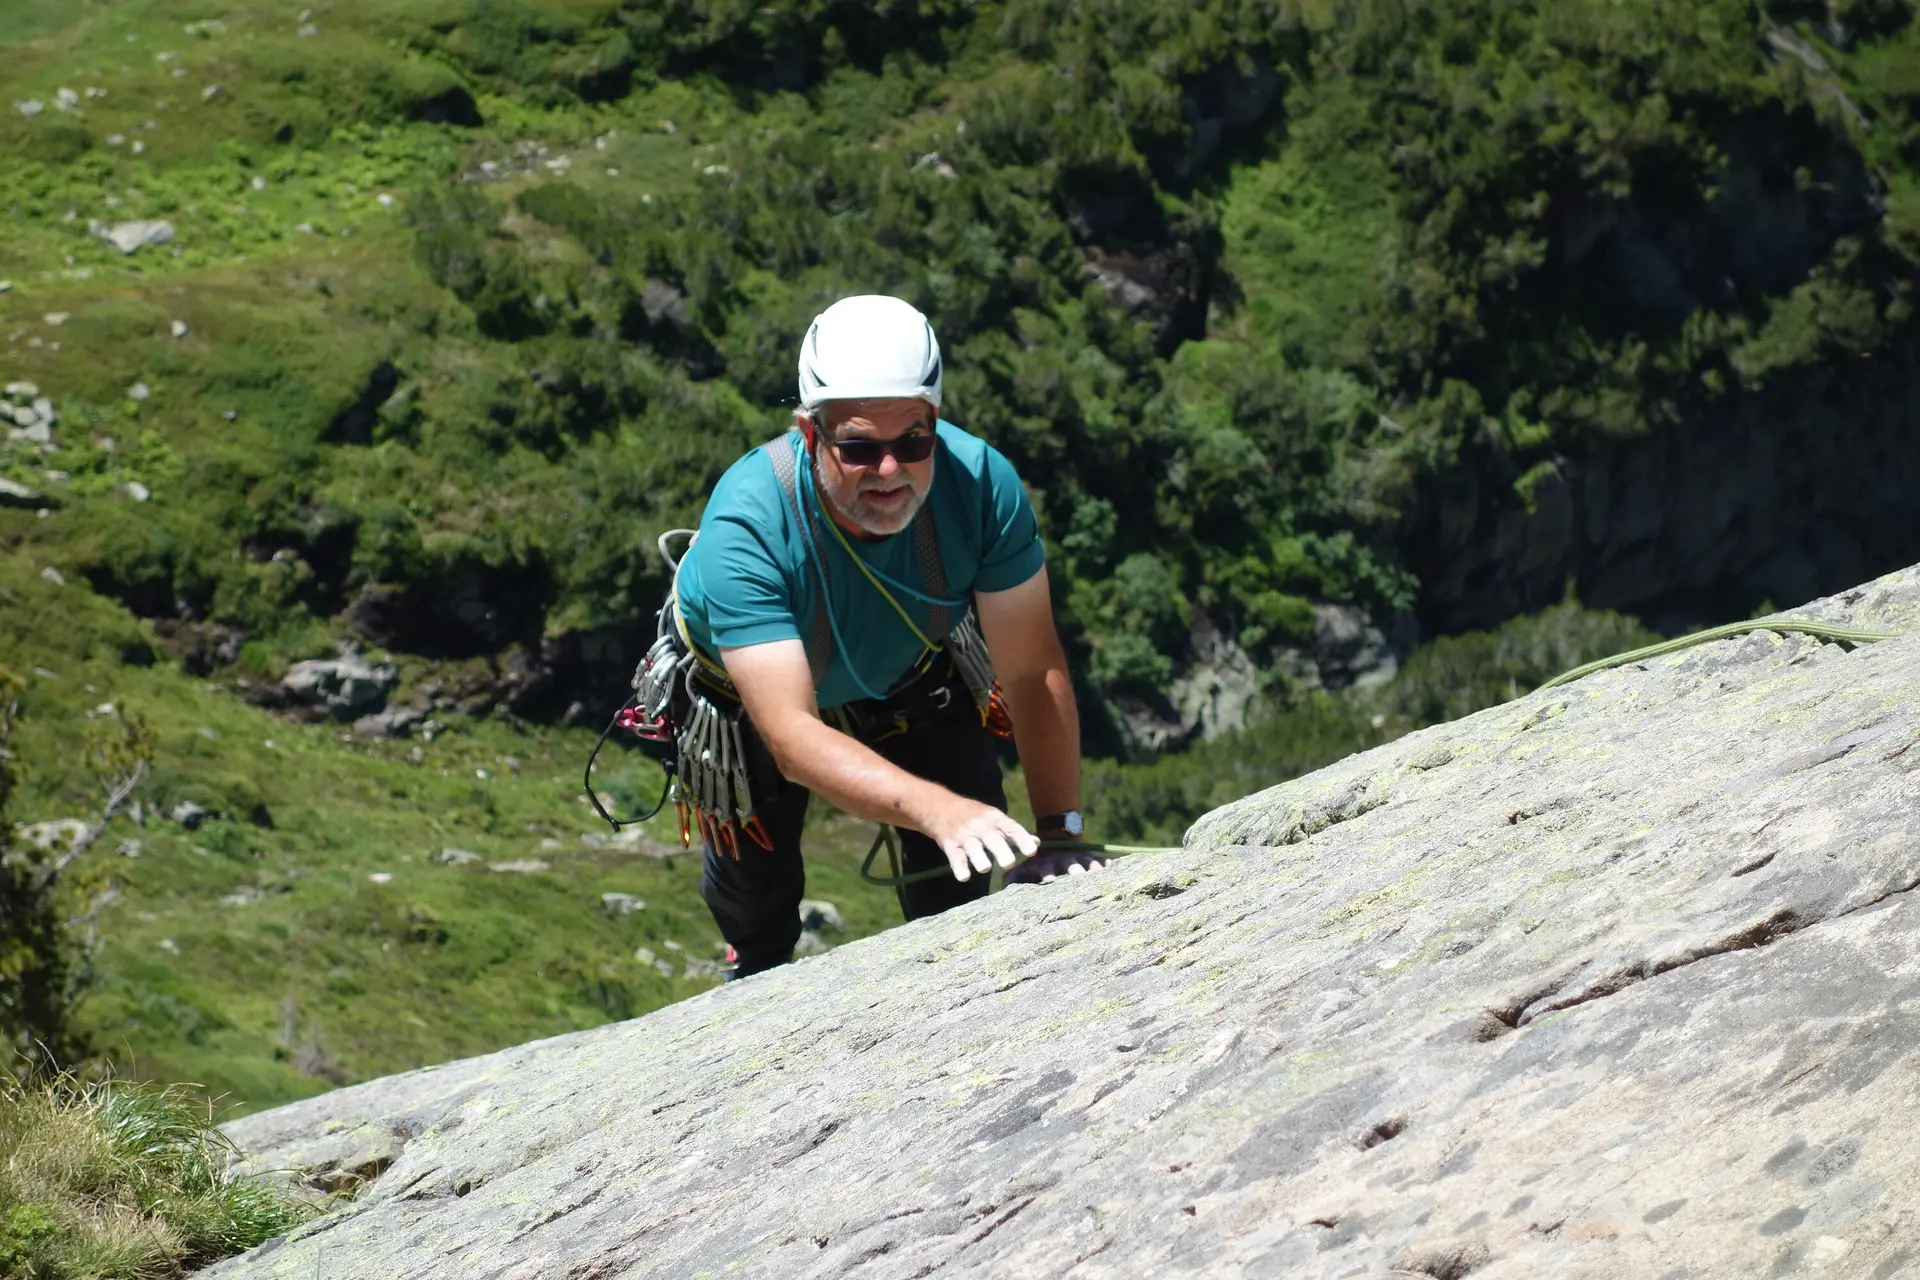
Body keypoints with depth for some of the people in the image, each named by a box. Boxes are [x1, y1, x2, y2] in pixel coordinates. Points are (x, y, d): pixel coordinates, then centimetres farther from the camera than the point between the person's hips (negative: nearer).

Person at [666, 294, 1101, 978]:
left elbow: (1033, 671, -28)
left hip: (913, 664, 2)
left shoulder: (981, 481, -37)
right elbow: (793, 738, -49)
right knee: (755, 884, 12)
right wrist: (937, 809, -62)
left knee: (956, 882, -3)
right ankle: (761, 976, 48)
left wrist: (1060, 832, -35)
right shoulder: (744, 530, -44)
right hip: (752, 682, -2)